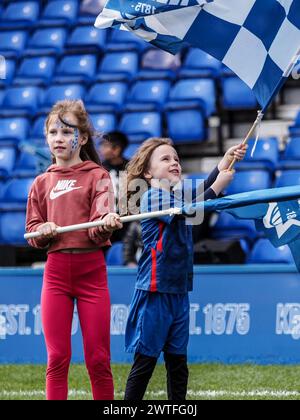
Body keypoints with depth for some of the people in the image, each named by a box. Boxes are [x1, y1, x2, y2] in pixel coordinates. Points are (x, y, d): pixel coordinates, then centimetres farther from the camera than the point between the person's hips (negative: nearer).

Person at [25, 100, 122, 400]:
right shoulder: (42, 183, 12)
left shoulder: (97, 176, 2)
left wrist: (106, 223, -32)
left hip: (91, 270, -2)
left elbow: (99, 229, -10)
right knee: (57, 358, 1)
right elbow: (32, 234, 13)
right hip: (55, 271, 2)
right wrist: (43, 231, -9)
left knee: (98, 359, 0)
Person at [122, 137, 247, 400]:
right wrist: (217, 187, -23)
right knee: (145, 362, -3)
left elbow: (203, 191, -1)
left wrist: (225, 163, -14)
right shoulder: (152, 197, -9)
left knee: (178, 363, 9)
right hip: (155, 292, -8)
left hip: (179, 292, 8)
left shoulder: (175, 195, 15)